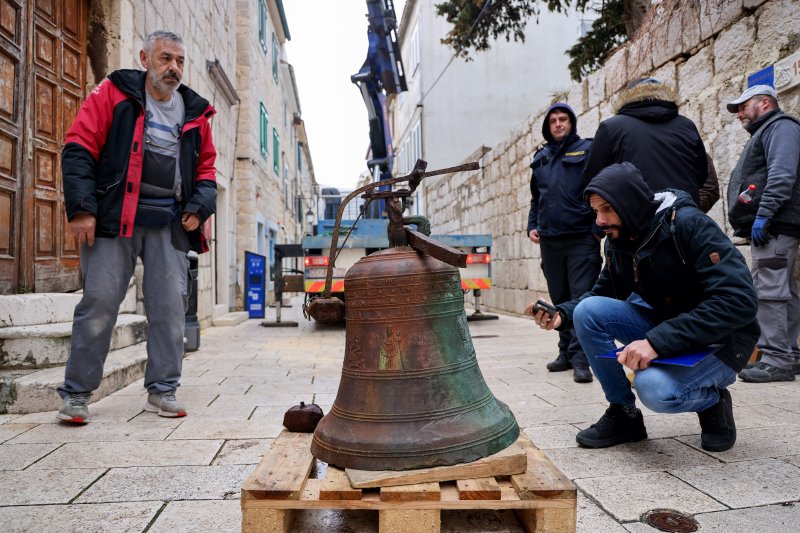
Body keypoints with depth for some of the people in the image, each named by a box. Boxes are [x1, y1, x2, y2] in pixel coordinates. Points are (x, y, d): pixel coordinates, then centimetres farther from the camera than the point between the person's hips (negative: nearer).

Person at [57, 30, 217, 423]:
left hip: (170, 224, 4)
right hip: (115, 216, -3)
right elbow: (79, 147, -3)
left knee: (171, 307, 2)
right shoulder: (114, 93, 3)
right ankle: (76, 394, 11)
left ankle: (162, 391, 14)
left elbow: (206, 167, 20)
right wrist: (81, 208, -12)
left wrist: (199, 207, 2)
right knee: (98, 304, -2)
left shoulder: (195, 112, 14)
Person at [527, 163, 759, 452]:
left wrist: (657, 342, -36)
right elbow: (601, 295, 10)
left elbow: (739, 301, -29)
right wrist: (562, 314, -11)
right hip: (662, 328, 6)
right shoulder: (619, 241, -2)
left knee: (654, 387, -34)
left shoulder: (690, 225, -22)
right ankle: (623, 414, -1)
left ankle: (713, 401, 3)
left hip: (719, 340, -6)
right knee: (588, 311, -16)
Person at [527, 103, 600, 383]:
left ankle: (580, 358, -3)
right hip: (549, 239, 5)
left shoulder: (587, 149, 3)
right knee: (560, 298, 10)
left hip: (581, 237, -5)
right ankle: (566, 352, 20)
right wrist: (532, 225, 12)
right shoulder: (541, 158, 19)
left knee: (582, 298, -6)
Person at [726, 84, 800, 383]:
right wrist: (757, 220, 18)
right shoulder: (765, 133, 29)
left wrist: (763, 214, -24)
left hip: (773, 226, -11)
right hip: (769, 228, 11)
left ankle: (776, 361, -12)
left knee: (770, 292, -13)